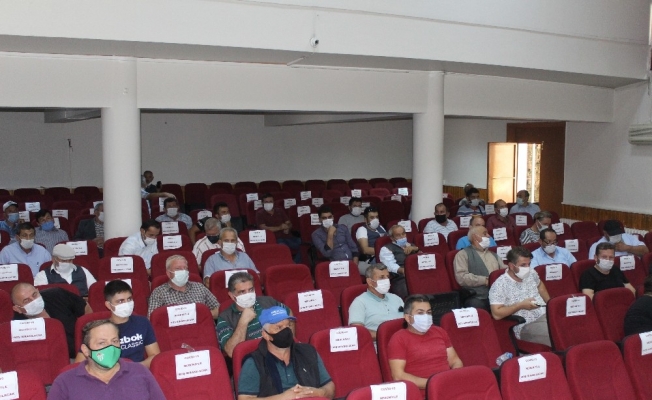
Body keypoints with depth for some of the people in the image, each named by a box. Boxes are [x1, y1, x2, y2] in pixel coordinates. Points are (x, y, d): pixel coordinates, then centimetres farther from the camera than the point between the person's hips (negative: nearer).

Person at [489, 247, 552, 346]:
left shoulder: (531, 274, 9)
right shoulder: (500, 285, -12)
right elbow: (496, 314, -17)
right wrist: (520, 305, -17)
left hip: (546, 315, 7)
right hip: (527, 326, -7)